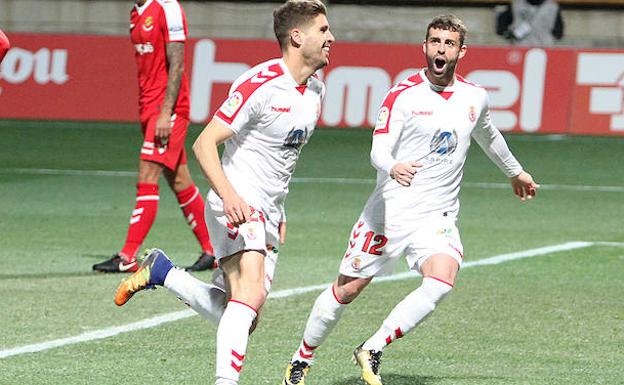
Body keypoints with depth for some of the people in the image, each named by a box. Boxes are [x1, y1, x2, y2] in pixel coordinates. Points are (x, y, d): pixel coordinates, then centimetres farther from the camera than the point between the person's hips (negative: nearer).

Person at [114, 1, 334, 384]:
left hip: (267, 214, 8)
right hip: (238, 205, -8)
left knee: (244, 320, 7)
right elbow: (204, 143, -19)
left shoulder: (316, 90, 11)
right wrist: (229, 195, -34)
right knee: (251, 295, -28)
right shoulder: (260, 84, -16)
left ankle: (162, 273, 25)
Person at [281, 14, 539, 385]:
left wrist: (515, 171, 43)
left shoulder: (475, 97, 6)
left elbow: (488, 136, 28)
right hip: (390, 211, -3)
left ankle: (372, 351, -13)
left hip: (438, 216, 3)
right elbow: (379, 150, -18)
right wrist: (393, 167, -41)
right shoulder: (403, 95, -8)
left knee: (441, 283, -24)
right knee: (348, 289, 2)